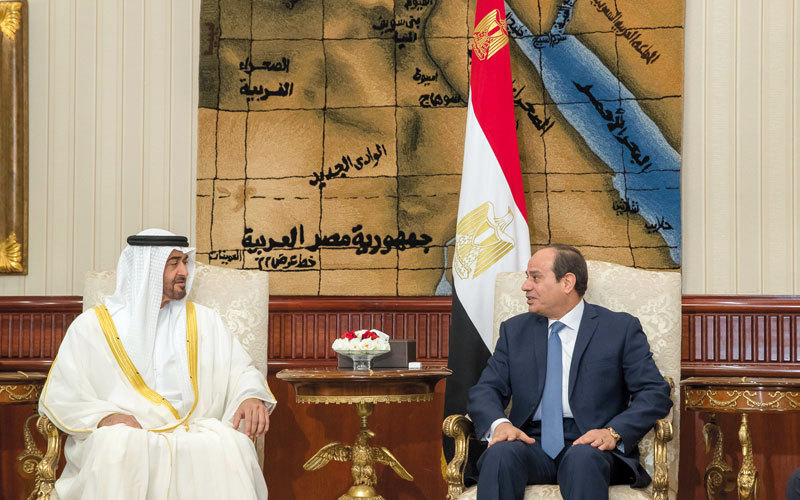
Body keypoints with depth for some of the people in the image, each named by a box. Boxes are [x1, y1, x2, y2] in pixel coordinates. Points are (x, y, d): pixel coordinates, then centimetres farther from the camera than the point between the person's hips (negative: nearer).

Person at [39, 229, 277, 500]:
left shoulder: (204, 321, 19)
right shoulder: (93, 325, 10)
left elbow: (241, 371, 17)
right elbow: (58, 395, 5)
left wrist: (251, 396, -8)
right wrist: (102, 416, -15)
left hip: (190, 434, 2)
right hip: (122, 435, -2)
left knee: (231, 444, -32)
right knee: (116, 444, -38)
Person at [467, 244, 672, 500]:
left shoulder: (621, 328, 8)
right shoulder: (514, 330, 19)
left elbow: (656, 393, 1)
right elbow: (485, 390, 12)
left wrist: (614, 432, -16)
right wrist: (499, 423, -12)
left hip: (588, 444, -2)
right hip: (532, 444, 2)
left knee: (583, 458, -37)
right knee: (500, 453, -32)